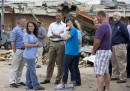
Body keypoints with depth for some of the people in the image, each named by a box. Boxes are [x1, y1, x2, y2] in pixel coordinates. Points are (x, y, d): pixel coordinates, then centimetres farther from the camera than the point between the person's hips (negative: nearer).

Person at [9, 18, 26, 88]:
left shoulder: (24, 30, 12)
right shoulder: (15, 30, -10)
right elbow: (12, 42, -13)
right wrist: (15, 52, -14)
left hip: (24, 50, 8)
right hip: (18, 50, -7)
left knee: (21, 67, 12)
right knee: (15, 67, -4)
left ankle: (18, 81, 19)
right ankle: (12, 82, 0)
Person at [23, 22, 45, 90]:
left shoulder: (34, 35, 14)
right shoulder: (26, 34, -9)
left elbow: (38, 44, 19)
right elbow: (26, 45, -17)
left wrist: (39, 44, -5)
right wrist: (35, 45, -9)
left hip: (33, 55, 8)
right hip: (29, 55, -8)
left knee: (29, 70, 12)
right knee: (32, 71, -4)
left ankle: (28, 85, 18)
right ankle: (36, 85, 0)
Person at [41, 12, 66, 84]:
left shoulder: (64, 25, 4)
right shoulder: (52, 25, 14)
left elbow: (65, 35, -11)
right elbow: (49, 35, 1)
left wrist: (54, 35, -8)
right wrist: (59, 35, -10)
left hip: (60, 44, -3)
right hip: (52, 44, 3)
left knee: (60, 62, 1)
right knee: (51, 61, 6)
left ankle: (58, 78, 9)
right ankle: (48, 78, 10)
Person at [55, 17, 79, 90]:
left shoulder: (73, 30, -12)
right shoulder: (73, 30, 16)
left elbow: (67, 37, -21)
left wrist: (67, 30, -12)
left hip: (70, 52, -9)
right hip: (74, 52, 9)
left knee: (66, 68, -3)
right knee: (72, 68, 7)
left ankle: (63, 84, 2)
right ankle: (72, 84, 8)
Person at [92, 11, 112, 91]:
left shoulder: (102, 26, -20)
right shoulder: (108, 25, 12)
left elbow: (97, 41, -23)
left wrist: (93, 50, -6)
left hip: (102, 52, -10)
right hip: (108, 51, 10)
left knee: (100, 74, -8)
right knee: (106, 72, 16)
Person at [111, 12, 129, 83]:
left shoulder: (122, 24, -10)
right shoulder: (113, 24, 14)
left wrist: (126, 43, 1)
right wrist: (111, 44, 14)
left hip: (119, 46, -8)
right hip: (113, 46, 9)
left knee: (121, 63, -6)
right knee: (114, 62, 14)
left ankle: (123, 78, -2)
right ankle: (115, 76, 25)